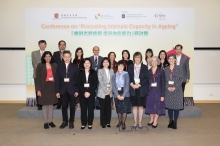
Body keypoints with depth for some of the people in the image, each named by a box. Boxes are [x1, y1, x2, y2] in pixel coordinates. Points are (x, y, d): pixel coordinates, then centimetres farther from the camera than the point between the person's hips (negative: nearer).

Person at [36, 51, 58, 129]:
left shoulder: (54, 65, 7)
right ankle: (46, 122, 15)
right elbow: (38, 78, -3)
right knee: (45, 105, 4)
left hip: (52, 87, 2)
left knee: (51, 104, 9)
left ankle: (50, 121, 20)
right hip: (44, 87, -2)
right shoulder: (40, 65, -1)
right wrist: (38, 89, -8)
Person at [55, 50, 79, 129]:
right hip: (63, 90, 1)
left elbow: (77, 79, 0)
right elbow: (57, 79, 2)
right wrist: (57, 91, -3)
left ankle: (71, 122, 19)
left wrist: (77, 90, -6)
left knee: (72, 106, 6)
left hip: (72, 90, -1)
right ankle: (65, 121, 21)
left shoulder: (75, 67, 1)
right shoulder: (59, 66, 4)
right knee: (64, 106, 8)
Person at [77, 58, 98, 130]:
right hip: (82, 93, 1)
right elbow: (78, 84, 1)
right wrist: (84, 92, -10)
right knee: (83, 109, 2)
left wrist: (89, 92, -11)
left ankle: (90, 124, 12)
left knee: (90, 109, 2)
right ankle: (83, 124, 11)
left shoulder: (94, 72, 5)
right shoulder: (80, 72, 8)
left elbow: (95, 84, -1)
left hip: (91, 93, 0)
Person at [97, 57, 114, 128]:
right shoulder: (100, 70, -1)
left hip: (109, 92, 3)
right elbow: (101, 81, -8)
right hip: (102, 92, -3)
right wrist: (105, 91, -12)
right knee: (103, 108, 1)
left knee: (108, 107, 5)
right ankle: (103, 123, 11)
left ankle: (108, 122, 15)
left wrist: (110, 89, -6)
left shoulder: (111, 71, 10)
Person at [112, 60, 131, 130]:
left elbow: (127, 85, -8)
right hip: (117, 95, 3)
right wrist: (117, 95, -11)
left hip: (125, 94, -2)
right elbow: (113, 86, 1)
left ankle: (123, 123, 5)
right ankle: (119, 122, 24)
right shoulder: (114, 75, 6)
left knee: (124, 109, -5)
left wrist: (123, 95, -14)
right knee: (118, 109, 9)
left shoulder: (126, 74, -3)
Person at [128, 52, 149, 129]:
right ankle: (135, 122, 15)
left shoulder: (144, 67, 3)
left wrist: (139, 85, -13)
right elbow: (128, 77, 6)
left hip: (142, 89, -1)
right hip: (133, 89, 1)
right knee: (134, 105, 5)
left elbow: (146, 78, -2)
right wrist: (131, 84, -12)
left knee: (141, 106, 3)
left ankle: (140, 122, 14)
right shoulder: (130, 67, 8)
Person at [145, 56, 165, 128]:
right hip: (150, 91, 3)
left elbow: (163, 83, -5)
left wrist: (163, 95, -10)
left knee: (157, 106, 2)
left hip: (158, 91, -3)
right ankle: (151, 120, 24)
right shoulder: (148, 71, 5)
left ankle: (155, 121, 14)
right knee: (150, 105, 7)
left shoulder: (161, 71, -4)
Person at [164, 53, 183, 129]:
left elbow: (181, 79, -4)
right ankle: (171, 121, 20)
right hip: (168, 90, 2)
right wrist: (167, 87, -10)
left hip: (177, 90, -2)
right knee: (169, 106, 7)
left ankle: (175, 122, 12)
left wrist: (175, 87, -14)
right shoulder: (166, 69, 8)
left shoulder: (179, 68, 0)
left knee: (176, 106, 1)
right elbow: (164, 80, 6)